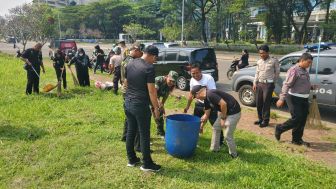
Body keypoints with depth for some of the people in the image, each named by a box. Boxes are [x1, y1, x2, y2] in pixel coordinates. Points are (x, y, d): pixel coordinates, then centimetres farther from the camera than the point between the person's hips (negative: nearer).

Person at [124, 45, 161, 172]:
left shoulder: (130, 64, 7)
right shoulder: (149, 68, -16)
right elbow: (151, 91, -17)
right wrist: (156, 108, -9)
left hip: (128, 103, 8)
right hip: (140, 105, -7)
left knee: (130, 131, 16)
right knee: (144, 135, 3)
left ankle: (131, 159, 29)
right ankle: (147, 164, 14)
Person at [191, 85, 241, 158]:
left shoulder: (210, 94, -21)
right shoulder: (206, 99, 9)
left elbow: (223, 104, -28)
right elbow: (206, 114, 20)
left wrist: (223, 118, -17)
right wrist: (201, 126, 26)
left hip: (233, 113, -10)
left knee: (227, 135, -3)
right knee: (215, 128, 17)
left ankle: (234, 154, 19)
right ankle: (214, 149, 32)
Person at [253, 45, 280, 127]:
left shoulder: (274, 61, -7)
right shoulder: (259, 61, 9)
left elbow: (277, 72, 3)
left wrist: (273, 81, 6)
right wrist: (255, 83, 8)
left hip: (268, 84, -6)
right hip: (259, 84, 6)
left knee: (266, 103, -1)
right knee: (258, 103, 9)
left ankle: (265, 120, 10)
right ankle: (260, 119, 24)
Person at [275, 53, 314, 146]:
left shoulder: (305, 70, 13)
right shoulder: (294, 70, -15)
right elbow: (286, 85, -22)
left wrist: (311, 87, 11)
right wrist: (282, 98, -27)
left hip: (304, 99, 9)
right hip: (295, 98, -9)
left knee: (302, 120, 11)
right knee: (296, 119, -9)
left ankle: (297, 139, 22)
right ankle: (279, 129, 13)